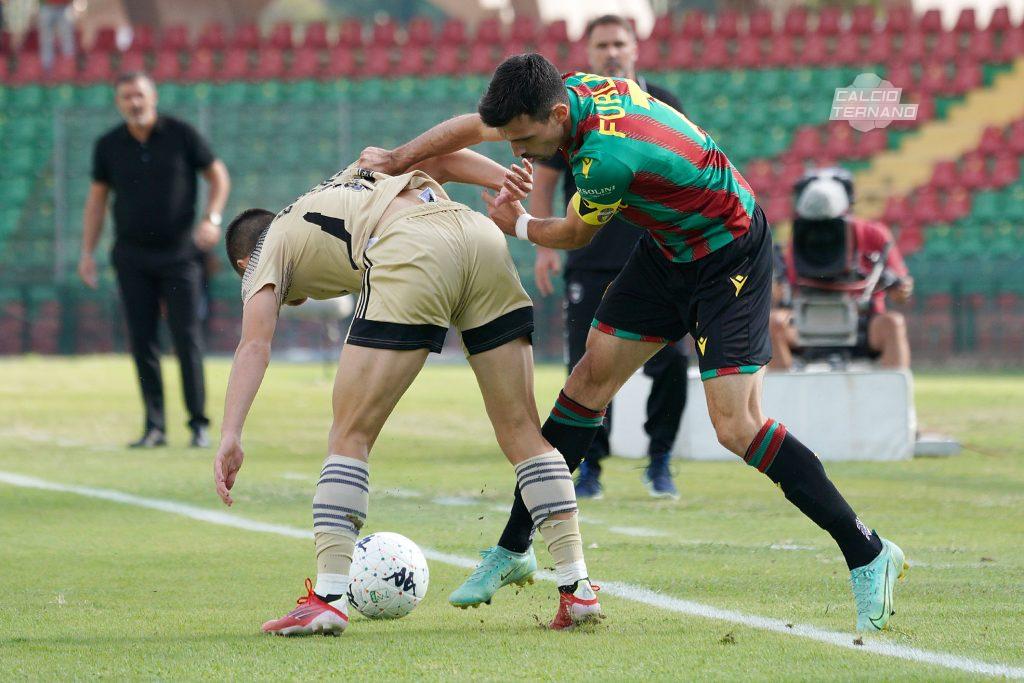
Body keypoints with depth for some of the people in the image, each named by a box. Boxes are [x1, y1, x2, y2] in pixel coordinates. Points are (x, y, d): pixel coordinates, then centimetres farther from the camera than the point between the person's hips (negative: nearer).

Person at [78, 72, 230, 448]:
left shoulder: (181, 135, -4)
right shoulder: (108, 146, 3)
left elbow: (218, 176, 4)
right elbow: (97, 198, 11)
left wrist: (211, 219, -12)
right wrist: (87, 252, 6)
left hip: (178, 252, -2)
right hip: (132, 255, 2)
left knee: (187, 339, -6)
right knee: (142, 342, 1)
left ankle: (199, 424, 0)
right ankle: (154, 427, 5)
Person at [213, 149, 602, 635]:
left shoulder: (267, 252, 24)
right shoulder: (350, 181, 43)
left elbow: (254, 346, 7)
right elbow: (441, 157, 29)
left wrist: (230, 437, -2)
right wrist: (503, 181, 14)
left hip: (410, 257, -5)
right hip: (484, 239, 5)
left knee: (350, 435, 4)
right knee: (522, 431, 11)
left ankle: (328, 598, -2)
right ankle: (577, 589, 7)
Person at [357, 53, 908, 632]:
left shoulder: (607, 157, -34)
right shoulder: (571, 90, -10)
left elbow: (575, 236, -13)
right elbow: (476, 126, 8)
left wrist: (520, 226, 6)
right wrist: (398, 159, 13)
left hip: (729, 258, -9)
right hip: (668, 251, 9)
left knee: (736, 423, -17)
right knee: (591, 378, 6)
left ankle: (869, 555, -9)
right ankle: (515, 546, 15)